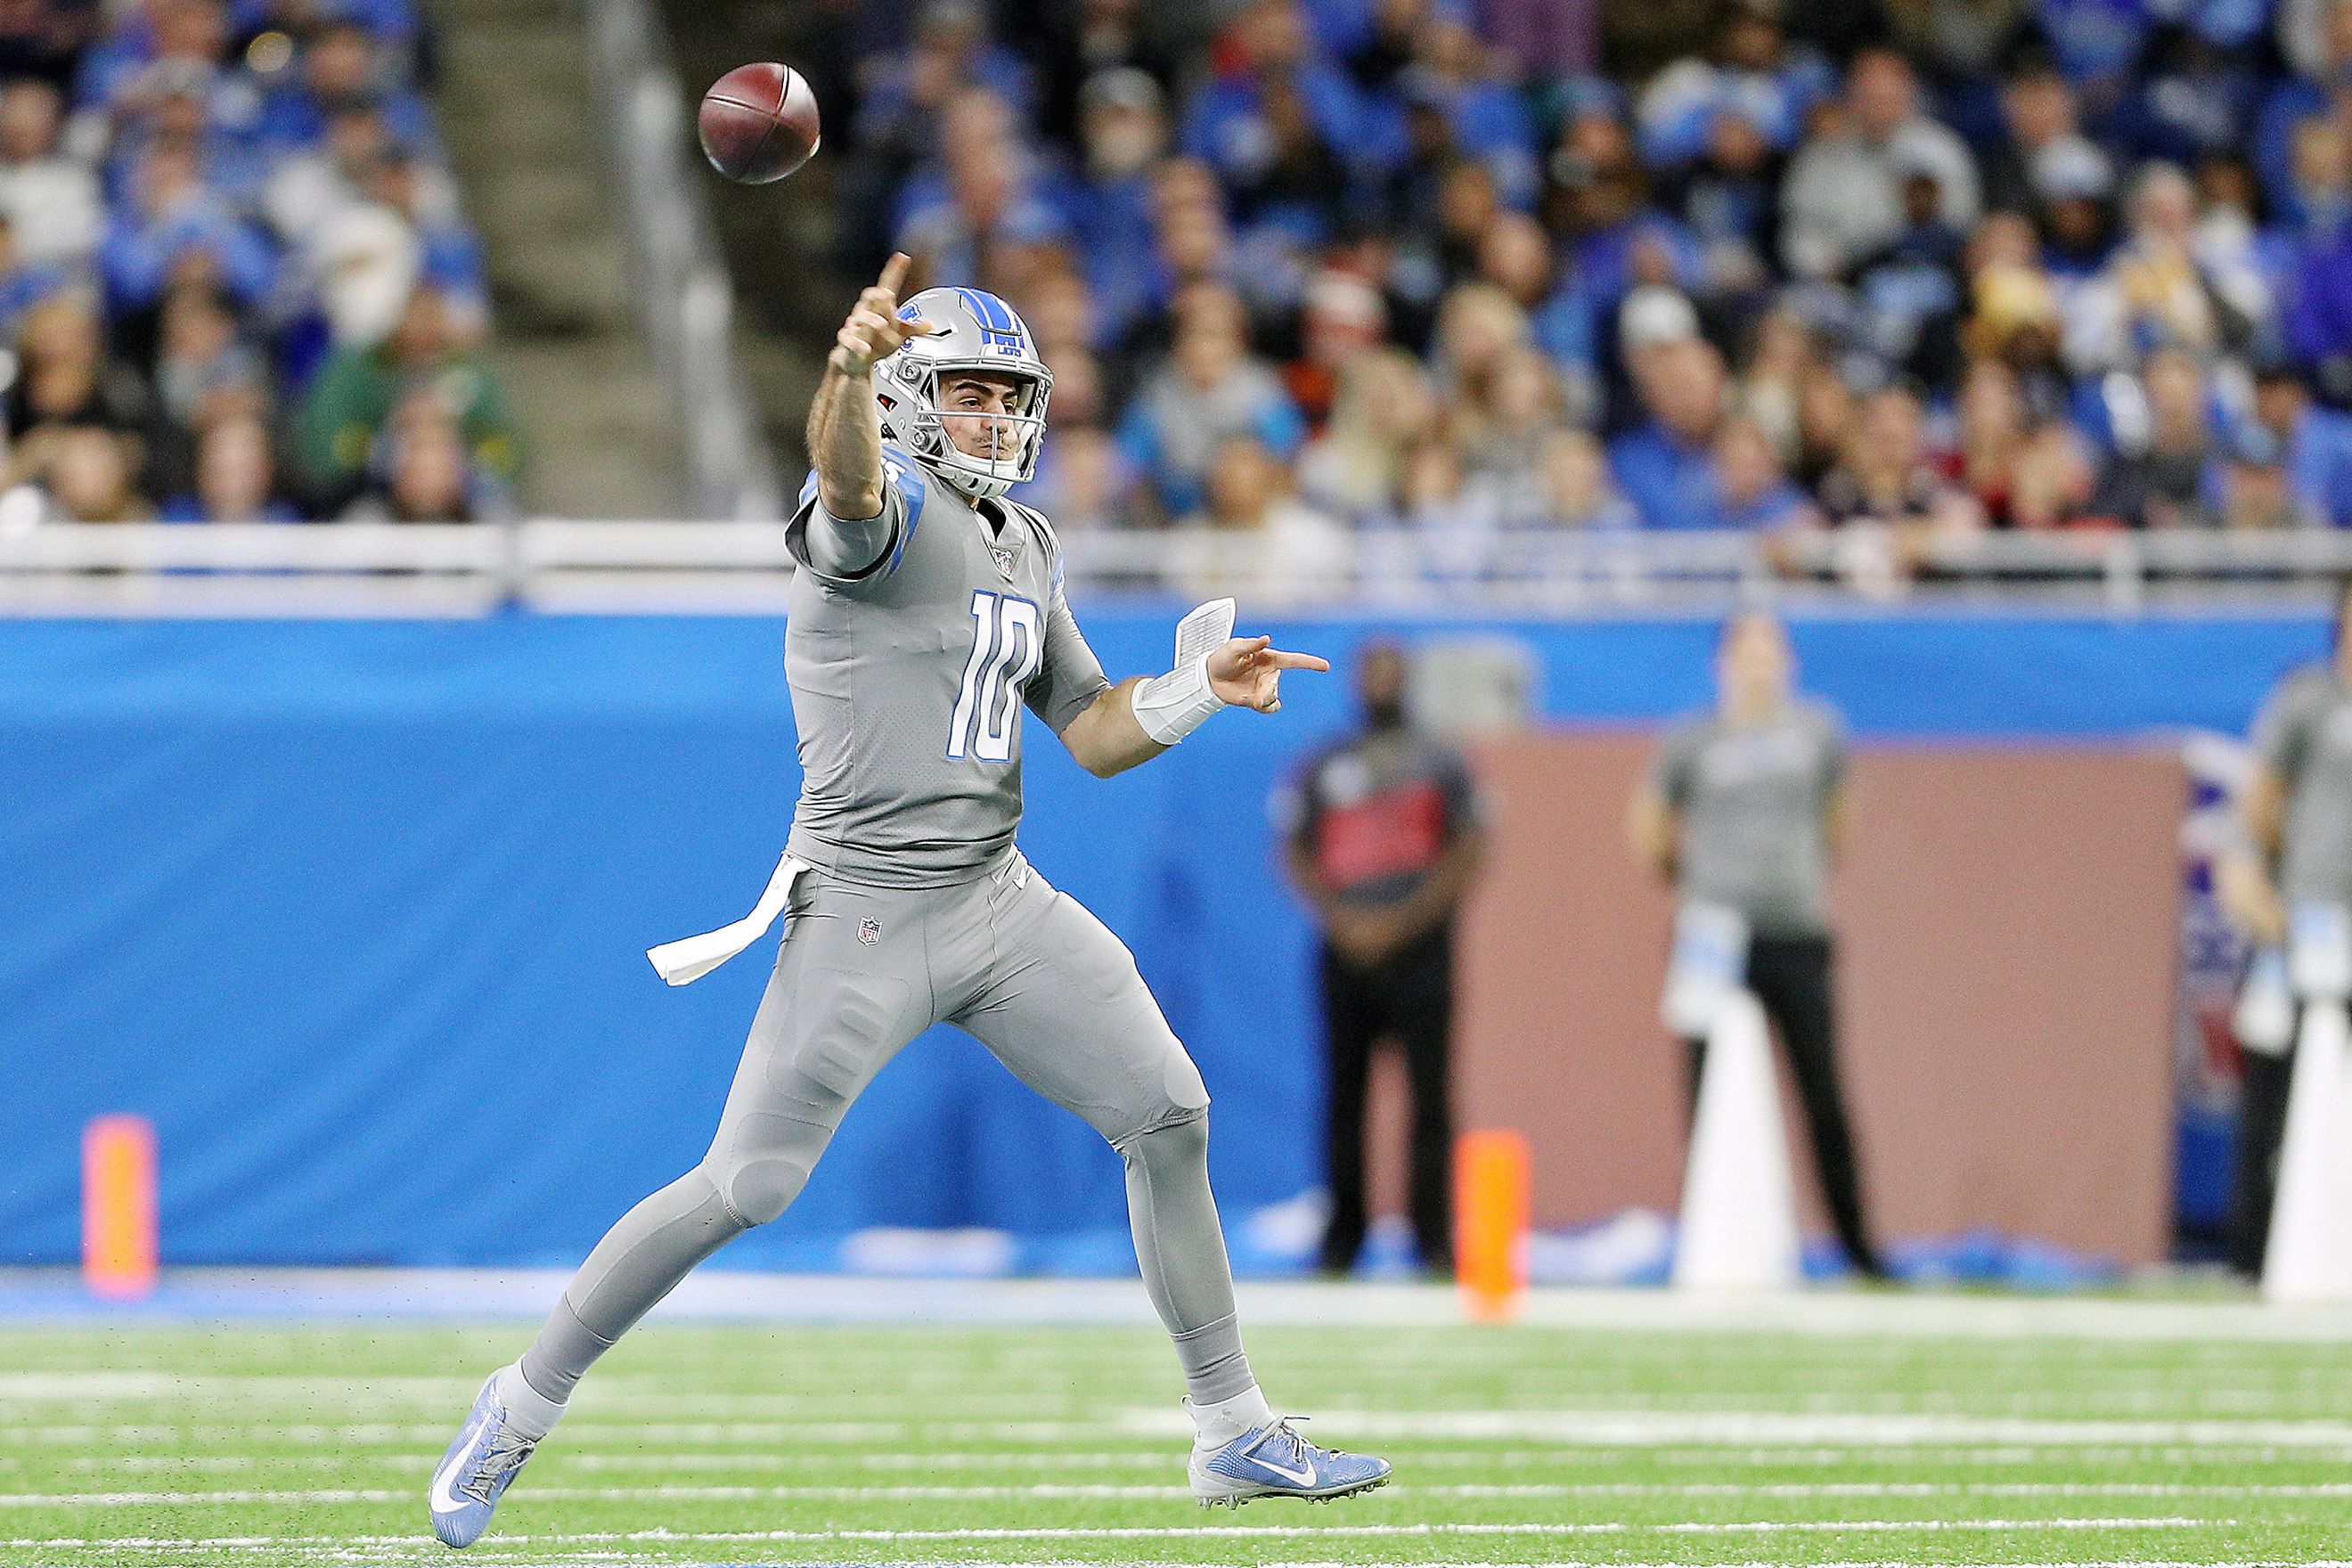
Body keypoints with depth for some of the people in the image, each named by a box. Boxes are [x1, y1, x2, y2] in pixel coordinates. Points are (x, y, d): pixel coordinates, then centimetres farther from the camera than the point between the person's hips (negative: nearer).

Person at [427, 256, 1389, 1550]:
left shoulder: (1026, 548, 15)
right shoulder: (889, 507, -10)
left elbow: (1094, 734, 19)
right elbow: (849, 478, -37)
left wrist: (1201, 688, 0)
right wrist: (850, 369, -60)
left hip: (1001, 903, 8)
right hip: (866, 918, -8)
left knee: (1170, 1117, 5)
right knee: (745, 1189, -8)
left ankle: (1235, 1436, 15)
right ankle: (523, 1406, 7)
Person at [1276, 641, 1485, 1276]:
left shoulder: (1439, 761, 8)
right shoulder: (1323, 766, 13)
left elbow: (1466, 853, 2)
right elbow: (1295, 852, 10)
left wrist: (1401, 922, -9)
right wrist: (1341, 920, -5)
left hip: (1418, 944, -2)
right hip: (1346, 949, 2)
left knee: (1429, 1092, -7)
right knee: (1345, 1092, 0)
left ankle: (1435, 1241, -7)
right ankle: (1341, 1242, 4)